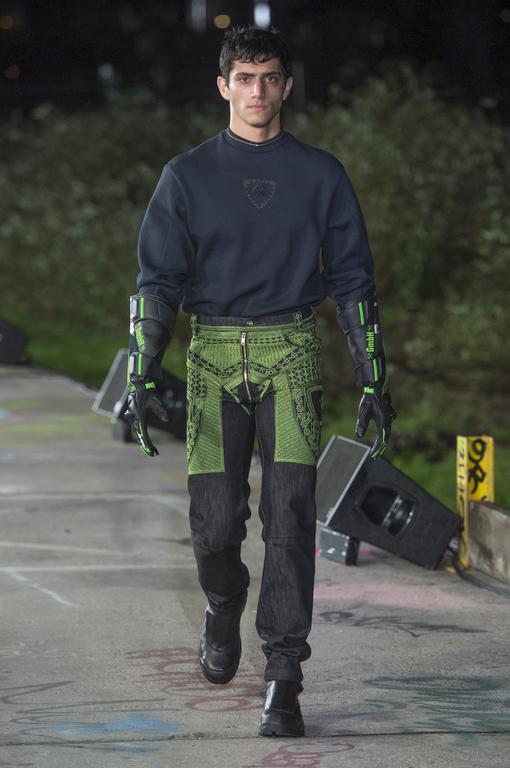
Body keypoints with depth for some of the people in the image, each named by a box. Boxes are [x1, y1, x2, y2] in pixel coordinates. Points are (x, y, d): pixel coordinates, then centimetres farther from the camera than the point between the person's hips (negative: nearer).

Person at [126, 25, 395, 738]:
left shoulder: (320, 173, 8)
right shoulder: (188, 176, 7)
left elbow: (354, 278, 11)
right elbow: (158, 279, 5)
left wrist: (375, 381, 6)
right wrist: (143, 377, -6)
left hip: (293, 356, 0)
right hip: (214, 358, 1)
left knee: (290, 513, -12)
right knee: (215, 523, -2)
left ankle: (283, 679, -10)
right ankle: (223, 608, 32)